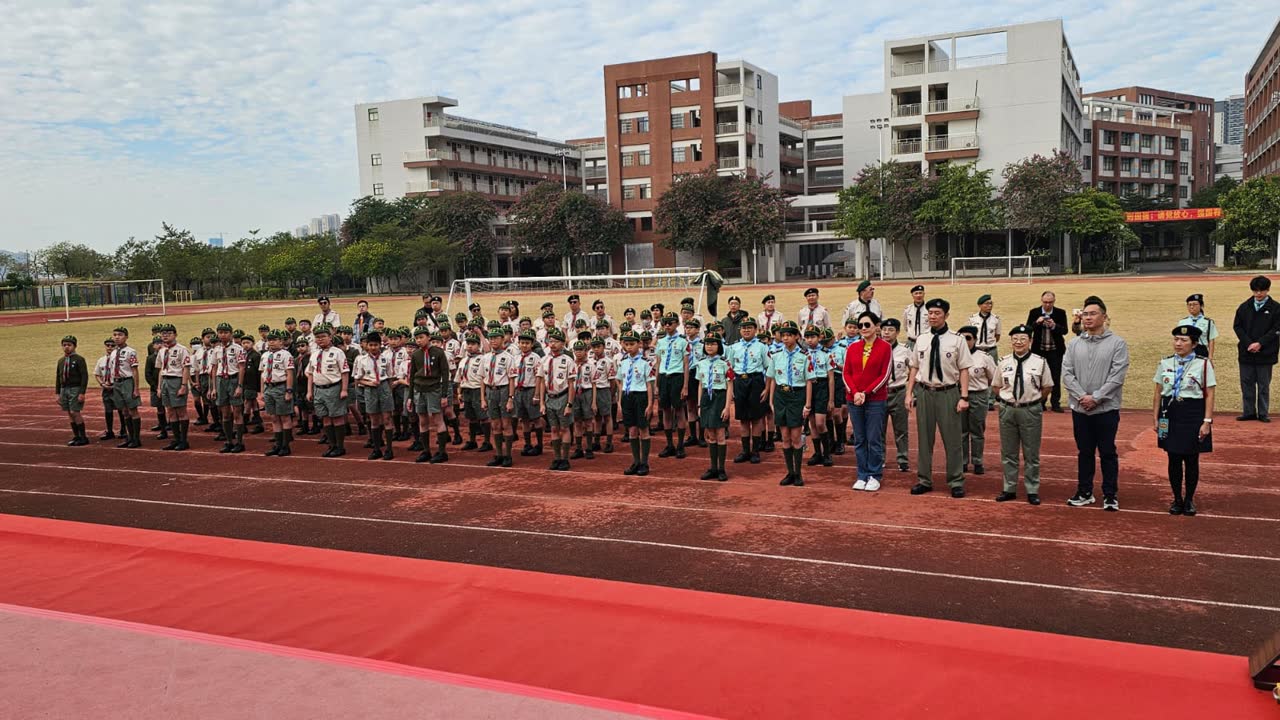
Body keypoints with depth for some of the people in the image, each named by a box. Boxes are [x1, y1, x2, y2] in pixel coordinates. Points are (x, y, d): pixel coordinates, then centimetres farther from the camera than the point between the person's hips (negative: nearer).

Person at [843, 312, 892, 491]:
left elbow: (885, 375, -8)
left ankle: (874, 476, 11)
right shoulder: (852, 347, 7)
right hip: (854, 399, 4)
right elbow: (847, 373, 6)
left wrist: (866, 393, -13)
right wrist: (855, 393, -10)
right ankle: (862, 476, 16)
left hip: (876, 399, -4)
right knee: (859, 440, 8)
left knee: (874, 439, 0)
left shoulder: (885, 347, -4)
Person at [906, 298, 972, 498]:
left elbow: (964, 369, -5)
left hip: (948, 393, -3)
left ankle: (956, 482, 15)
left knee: (952, 439, 3)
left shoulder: (957, 340, -4)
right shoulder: (921, 340, 6)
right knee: (924, 439, 11)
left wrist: (964, 397, -11)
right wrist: (909, 393, 4)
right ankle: (924, 481, 21)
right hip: (924, 392, 3)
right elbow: (914, 368, 10)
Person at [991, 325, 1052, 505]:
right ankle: (1009, 489, 19)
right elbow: (996, 385, 13)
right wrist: (1005, 400, 5)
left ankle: (1032, 491, 15)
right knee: (1008, 453, 9)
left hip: (1031, 411, -3)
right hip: (1007, 410, 3)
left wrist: (1034, 401, 5)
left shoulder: (1040, 362, -6)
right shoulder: (1004, 362, 2)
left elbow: (1046, 387, 4)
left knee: (1031, 454, 6)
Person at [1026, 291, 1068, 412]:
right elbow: (1028, 329, -5)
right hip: (1039, 349, 0)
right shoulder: (1034, 312, 0)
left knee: (1056, 377, 2)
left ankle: (1055, 403, 9)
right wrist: (1037, 322, -23)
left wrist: (1054, 325, -24)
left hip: (1055, 350, 0)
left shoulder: (1061, 313, -1)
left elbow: (1065, 330, -6)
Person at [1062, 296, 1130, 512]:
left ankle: (1110, 495, 13)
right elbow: (1067, 374, 2)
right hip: (1080, 409, 4)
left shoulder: (1117, 343, -4)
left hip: (1106, 409, -3)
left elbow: (1117, 376, -11)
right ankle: (1084, 492, 22)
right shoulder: (1075, 344, 7)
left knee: (1108, 453, 4)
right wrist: (1082, 396, -11)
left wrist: (1095, 398, -15)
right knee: (1084, 452, 12)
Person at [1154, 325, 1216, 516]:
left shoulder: (1203, 364, -5)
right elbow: (1158, 393, 8)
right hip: (1170, 414, 3)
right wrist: (1156, 418, 4)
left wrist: (1207, 421, -10)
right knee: (1174, 460, 8)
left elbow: (1209, 395, -6)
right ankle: (1177, 499, 20)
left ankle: (1189, 500, 21)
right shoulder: (1165, 363, 4)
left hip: (1193, 415, -2)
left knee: (1192, 461, 7)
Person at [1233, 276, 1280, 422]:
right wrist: (1249, 343, -9)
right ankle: (1249, 412, 14)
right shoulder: (1244, 307, 7)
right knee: (1247, 383, 6)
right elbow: (1237, 326, 3)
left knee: (1264, 385, 4)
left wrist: (1260, 343, -15)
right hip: (1246, 353, 3)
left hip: (1266, 353, -3)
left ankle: (1263, 413, 11)